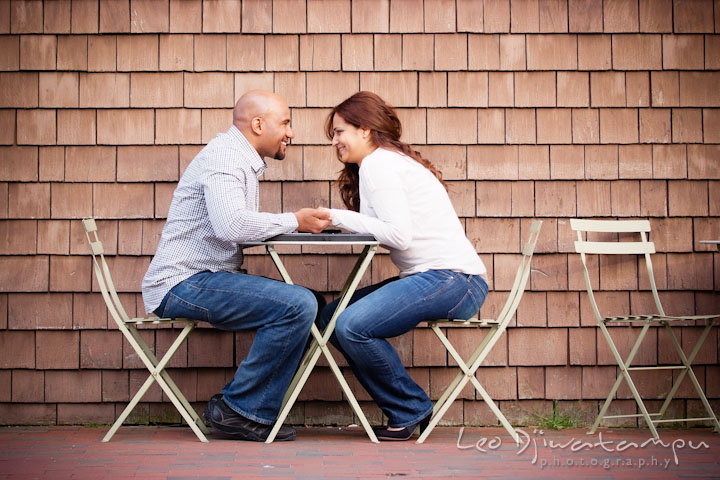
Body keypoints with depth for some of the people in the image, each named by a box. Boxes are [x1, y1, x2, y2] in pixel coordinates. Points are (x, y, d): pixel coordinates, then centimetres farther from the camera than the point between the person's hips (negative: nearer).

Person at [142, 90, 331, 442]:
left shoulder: (243, 161, 22)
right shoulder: (224, 155, -12)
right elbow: (231, 224, -29)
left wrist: (305, 222, 5)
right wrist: (294, 221, -17)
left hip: (204, 280, 11)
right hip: (183, 283, -11)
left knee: (308, 305, 7)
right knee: (298, 305, -22)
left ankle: (257, 413, 3)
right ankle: (238, 409, -11)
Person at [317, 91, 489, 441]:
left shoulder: (376, 163, -7)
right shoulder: (388, 160, 24)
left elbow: (399, 233, -18)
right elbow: (386, 228, 13)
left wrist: (339, 217, -11)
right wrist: (337, 222, 4)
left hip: (451, 278, -11)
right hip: (436, 278, 11)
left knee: (352, 326, -25)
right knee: (330, 317, 7)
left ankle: (412, 410, -4)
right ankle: (406, 411, 8)